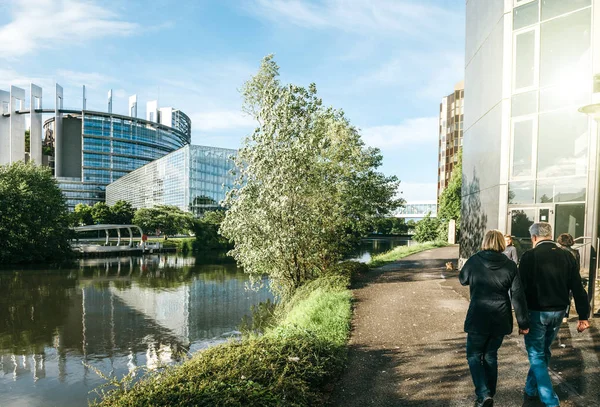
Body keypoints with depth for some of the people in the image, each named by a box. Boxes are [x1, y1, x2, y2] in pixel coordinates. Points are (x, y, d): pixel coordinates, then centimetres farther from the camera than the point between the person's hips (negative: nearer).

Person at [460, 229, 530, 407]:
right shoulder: (510, 265, -3)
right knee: (491, 356, 19)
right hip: (501, 320, 3)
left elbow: (463, 279, 11)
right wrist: (523, 322, 2)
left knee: (474, 356, 12)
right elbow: (518, 296, -4)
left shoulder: (474, 261, -8)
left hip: (478, 319, -3)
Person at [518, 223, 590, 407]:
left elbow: (522, 288, -15)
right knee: (543, 352, 20)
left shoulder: (529, 256, -15)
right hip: (558, 312, 6)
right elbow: (578, 289, 2)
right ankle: (531, 391, 32)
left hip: (536, 312, -6)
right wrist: (583, 316, 6)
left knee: (536, 355, 6)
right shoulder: (567, 256, 1)